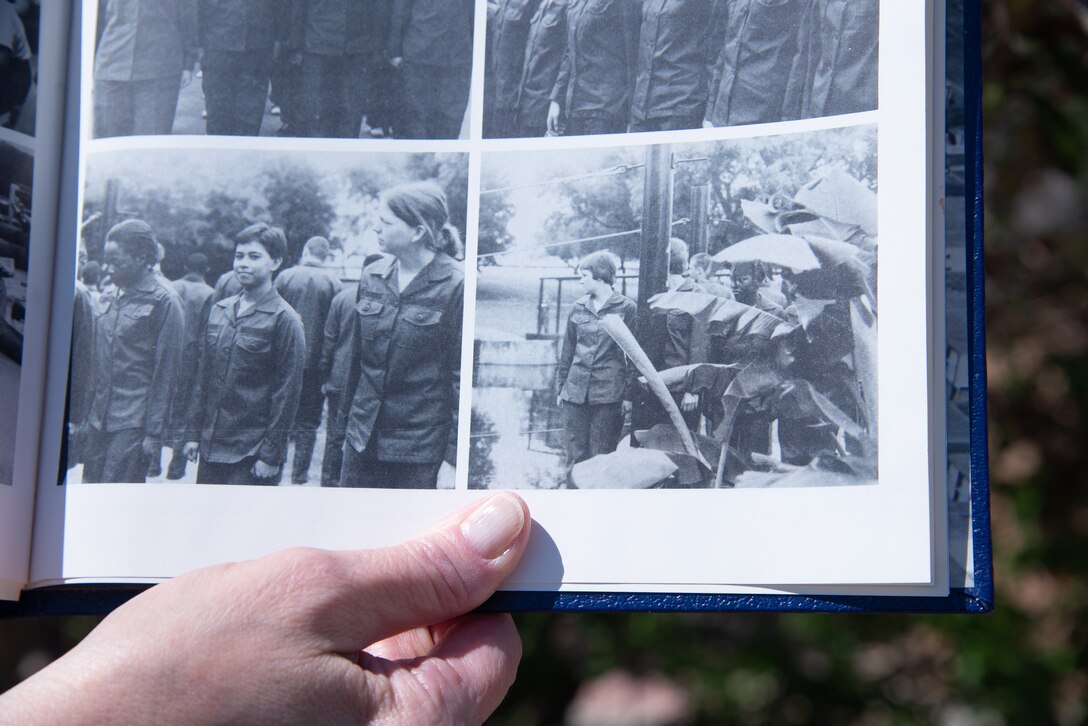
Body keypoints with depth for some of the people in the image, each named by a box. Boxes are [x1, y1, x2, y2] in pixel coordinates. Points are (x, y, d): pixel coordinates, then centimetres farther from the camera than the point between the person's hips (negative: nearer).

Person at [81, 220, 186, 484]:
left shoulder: (164, 302, -8)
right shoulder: (109, 297, 11)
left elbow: (164, 374, -9)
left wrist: (154, 432, -11)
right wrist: (89, 416, 14)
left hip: (132, 423, -6)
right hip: (98, 418, 7)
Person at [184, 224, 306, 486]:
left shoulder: (285, 320, -8)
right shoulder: (219, 311, 10)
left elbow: (287, 395, -10)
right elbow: (203, 377, 16)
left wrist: (271, 455, -12)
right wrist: (194, 432, 12)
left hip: (251, 455, -6)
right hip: (211, 447, 6)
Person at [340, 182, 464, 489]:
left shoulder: (455, 285, -11)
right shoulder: (372, 277, 7)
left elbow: (462, 377, -11)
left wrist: (453, 458, -13)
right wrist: (348, 427, 18)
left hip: (421, 450, -5)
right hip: (365, 440, 6)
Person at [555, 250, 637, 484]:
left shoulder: (627, 308, -1)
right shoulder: (578, 308, 10)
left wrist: (629, 394, -5)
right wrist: (560, 388, 14)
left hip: (608, 393, -4)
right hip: (575, 391, 4)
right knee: (575, 456, 4)